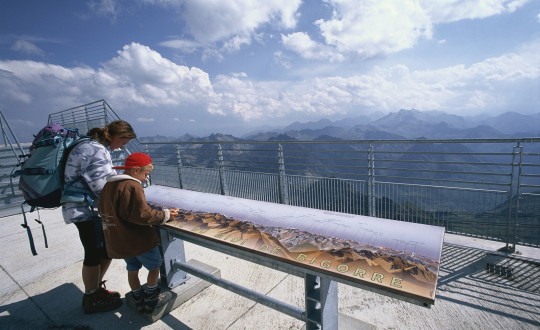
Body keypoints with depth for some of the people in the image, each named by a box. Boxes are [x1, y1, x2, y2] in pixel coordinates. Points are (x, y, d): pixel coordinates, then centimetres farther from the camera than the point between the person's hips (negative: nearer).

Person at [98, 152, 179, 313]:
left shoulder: (108, 185, 6)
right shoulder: (132, 186, -23)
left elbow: (103, 211, 17)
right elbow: (142, 214, -28)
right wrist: (165, 215, -16)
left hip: (117, 241, 9)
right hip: (139, 240, -8)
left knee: (132, 269, 22)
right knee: (155, 266, 12)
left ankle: (138, 300, 36)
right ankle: (151, 299, 25)